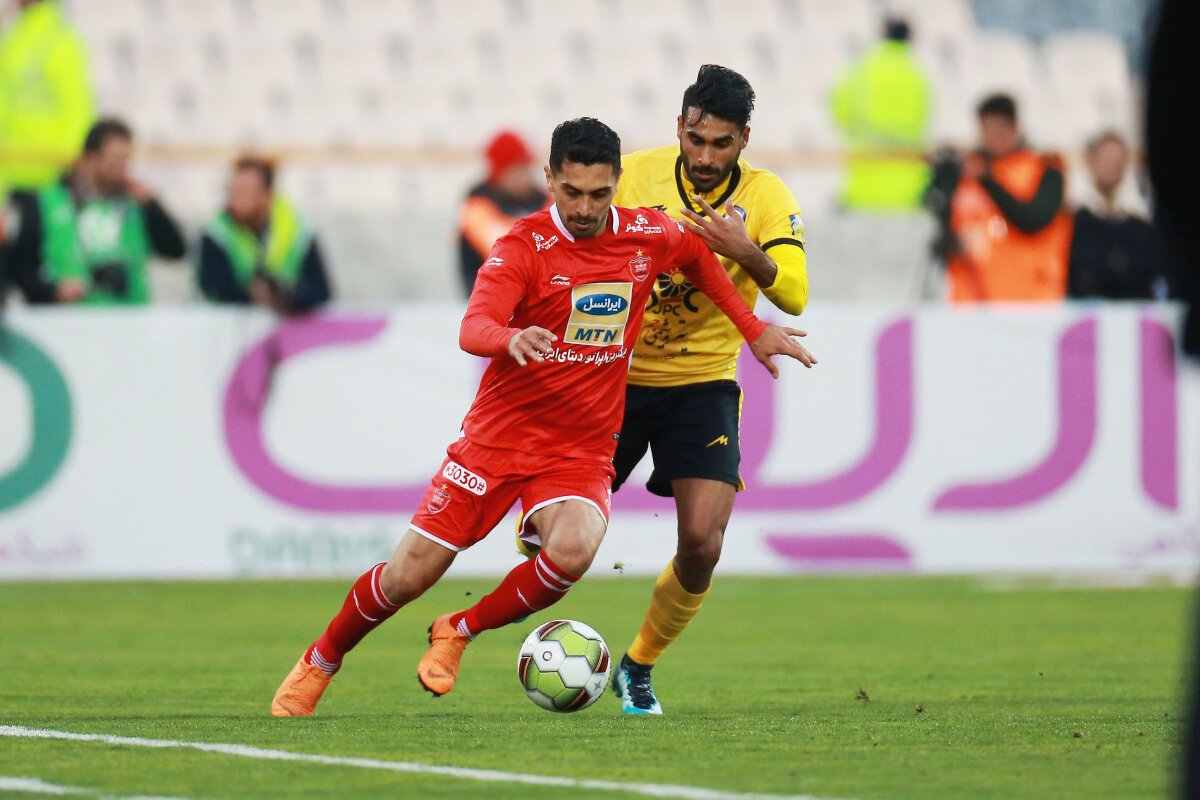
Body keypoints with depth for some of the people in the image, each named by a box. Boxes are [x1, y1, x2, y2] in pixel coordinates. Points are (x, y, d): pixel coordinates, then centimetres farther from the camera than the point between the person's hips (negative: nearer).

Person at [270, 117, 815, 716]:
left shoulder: (648, 236, 0)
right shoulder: (524, 245, -12)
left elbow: (697, 254, 24)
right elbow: (472, 330, -27)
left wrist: (753, 329, 24)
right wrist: (512, 339, -49)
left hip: (581, 453, 2)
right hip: (499, 436, -2)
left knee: (572, 551, -29)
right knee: (409, 576, -2)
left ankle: (458, 632, -4)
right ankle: (320, 662, 26)